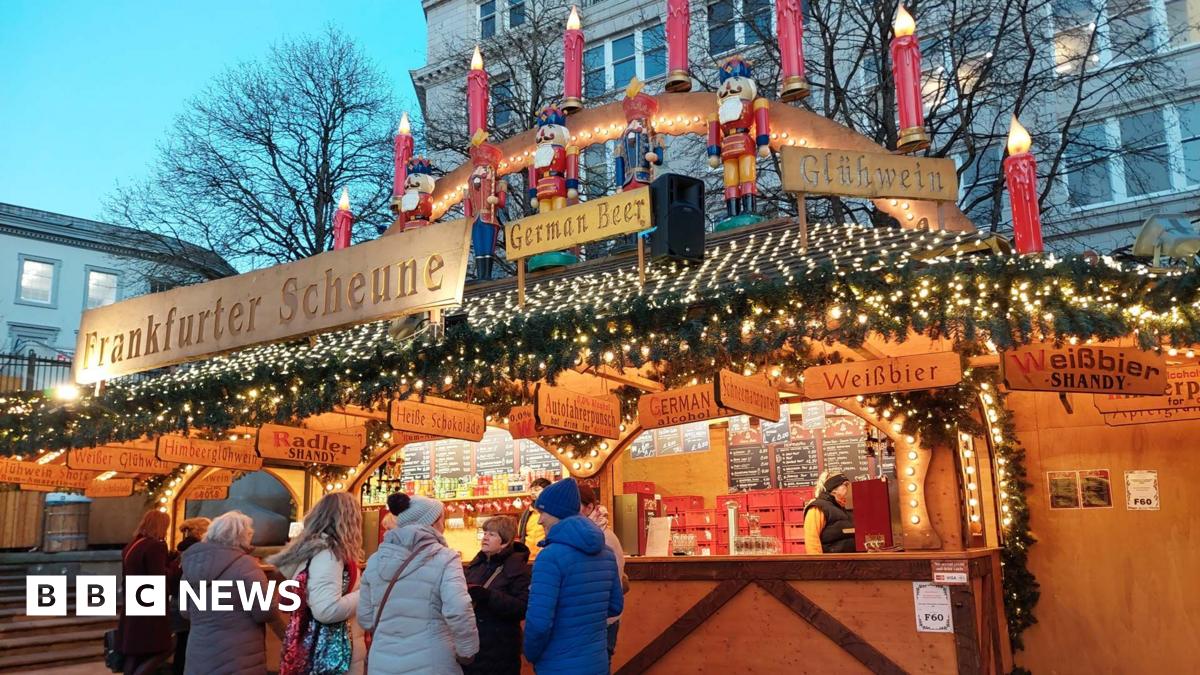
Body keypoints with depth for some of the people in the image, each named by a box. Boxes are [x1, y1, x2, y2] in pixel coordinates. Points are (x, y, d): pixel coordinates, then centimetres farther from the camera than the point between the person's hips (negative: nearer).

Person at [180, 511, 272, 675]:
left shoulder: (192, 561, 6)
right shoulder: (245, 564, -15)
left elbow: (185, 612, 18)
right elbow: (265, 612, -16)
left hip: (199, 656, 6)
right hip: (239, 660, -6)